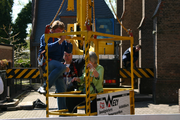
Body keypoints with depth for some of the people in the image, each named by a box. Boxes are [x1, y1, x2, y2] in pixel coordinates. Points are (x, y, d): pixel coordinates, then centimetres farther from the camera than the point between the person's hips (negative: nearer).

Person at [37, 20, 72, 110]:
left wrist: (68, 41, -4)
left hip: (56, 66, 7)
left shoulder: (61, 38, 19)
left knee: (61, 88, 2)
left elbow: (69, 51, 13)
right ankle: (44, 87, -33)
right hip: (46, 62, -7)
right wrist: (60, 41, -23)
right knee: (61, 67, -36)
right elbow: (48, 48, -18)